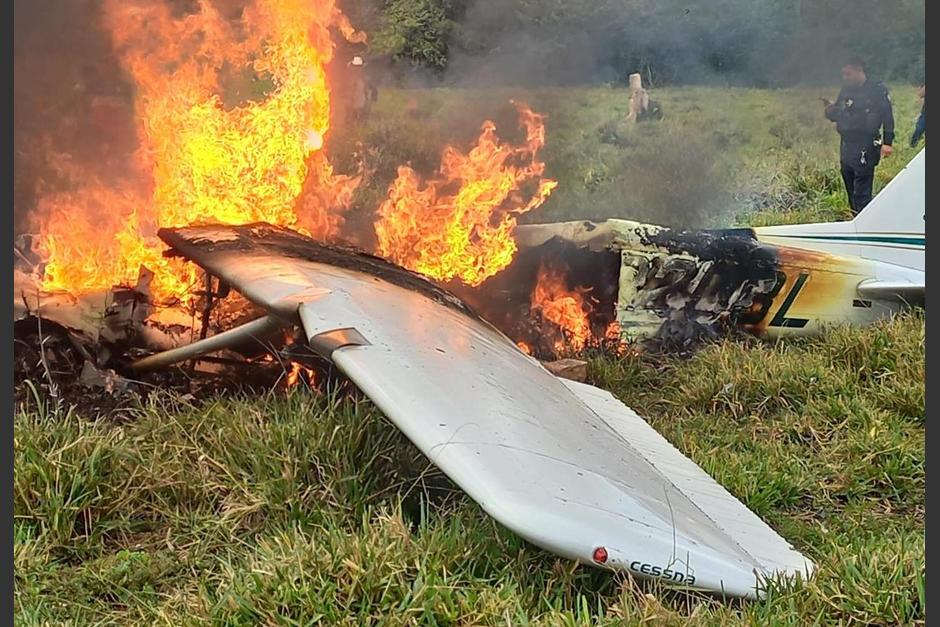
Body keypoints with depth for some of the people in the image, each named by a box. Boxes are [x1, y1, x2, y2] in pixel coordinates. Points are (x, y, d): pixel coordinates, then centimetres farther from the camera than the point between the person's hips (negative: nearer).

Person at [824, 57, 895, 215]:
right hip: (846, 147, 7)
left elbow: (888, 118, -7)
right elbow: (835, 116, 15)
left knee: (861, 194, -10)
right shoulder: (846, 91, 11)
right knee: (851, 191, 15)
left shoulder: (877, 91, -6)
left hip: (865, 149, -7)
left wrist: (887, 142, -15)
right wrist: (830, 109, -7)